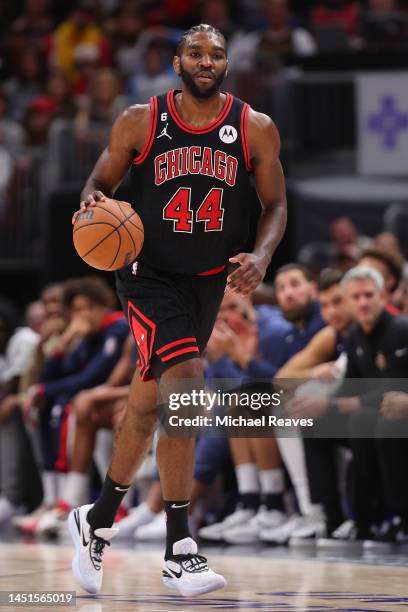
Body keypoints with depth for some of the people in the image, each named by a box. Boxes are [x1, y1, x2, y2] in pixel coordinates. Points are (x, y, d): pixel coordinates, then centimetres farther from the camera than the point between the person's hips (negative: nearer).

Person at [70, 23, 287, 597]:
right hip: (150, 275, -3)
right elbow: (101, 180, 5)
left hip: (209, 281, 4)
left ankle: (97, 520, 34)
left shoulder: (256, 129, -2)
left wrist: (261, 256, -13)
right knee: (185, 382, -24)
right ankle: (179, 548, -20)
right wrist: (93, 201, -19)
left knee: (147, 408, 13)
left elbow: (275, 204, 5)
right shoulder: (140, 122, -5)